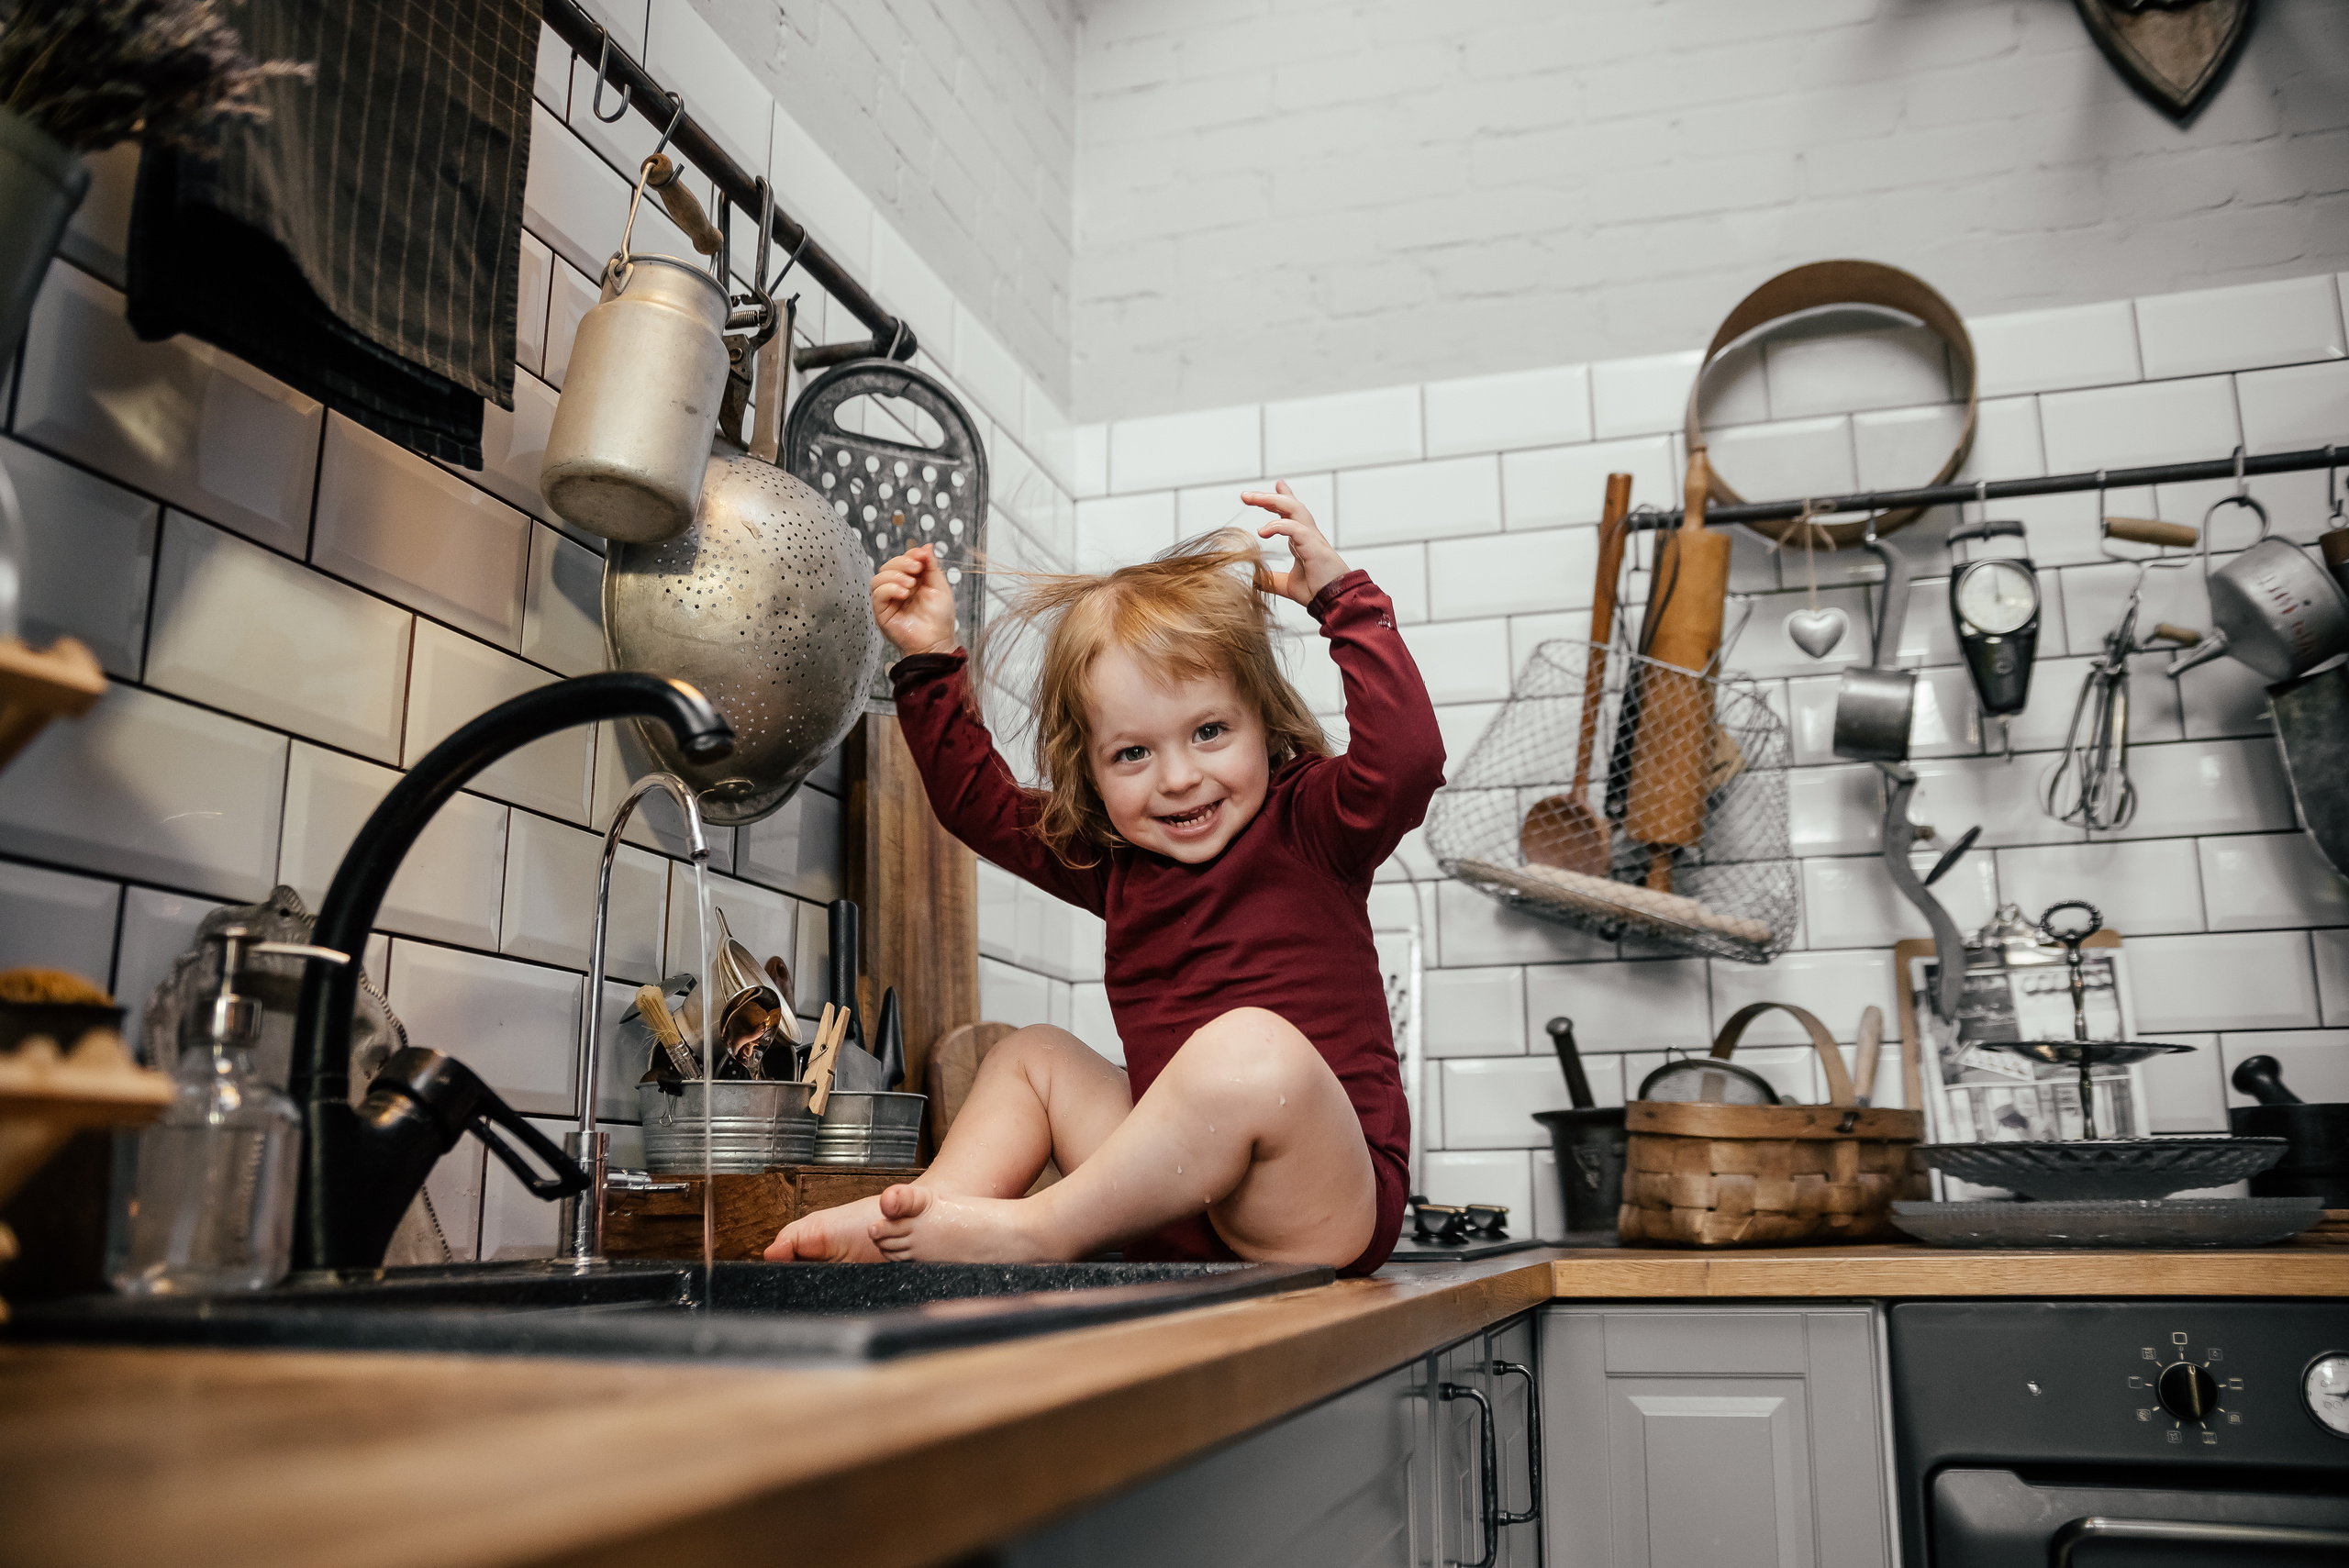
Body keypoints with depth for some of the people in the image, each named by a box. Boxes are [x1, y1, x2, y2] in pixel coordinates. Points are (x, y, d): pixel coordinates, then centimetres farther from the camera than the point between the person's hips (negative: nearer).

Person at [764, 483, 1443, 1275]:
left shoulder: (1310, 827, -5)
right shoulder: (1112, 862, 12)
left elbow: (1406, 757, -25)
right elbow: (975, 799, 21)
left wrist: (1342, 596, -20)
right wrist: (931, 661, 14)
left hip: (1328, 1200, -7)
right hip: (1180, 1207, 7)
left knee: (1252, 1044, -36)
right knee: (1029, 1053, 15)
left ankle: (1035, 1234, -23)